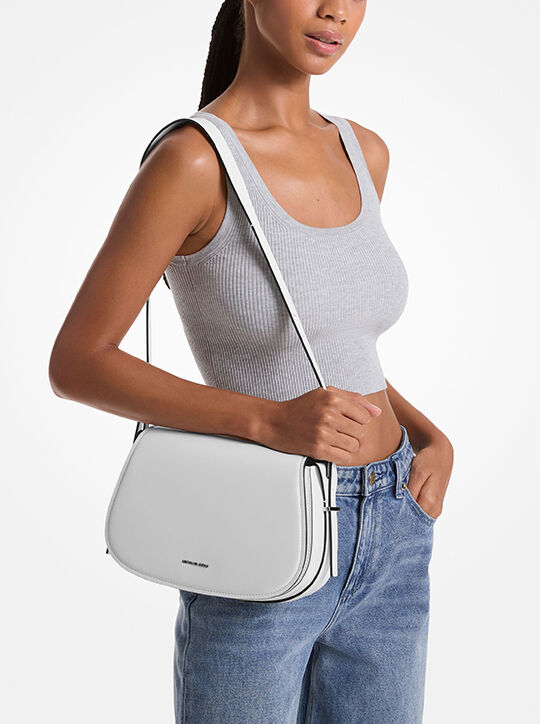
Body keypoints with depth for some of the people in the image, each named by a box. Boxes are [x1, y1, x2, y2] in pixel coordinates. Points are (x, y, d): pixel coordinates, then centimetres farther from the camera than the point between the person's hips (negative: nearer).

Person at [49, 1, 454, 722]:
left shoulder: (363, 154, 6)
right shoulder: (189, 160, -16)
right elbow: (76, 364, -14)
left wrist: (433, 439, 0)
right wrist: (274, 421, -24)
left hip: (389, 543, 7)